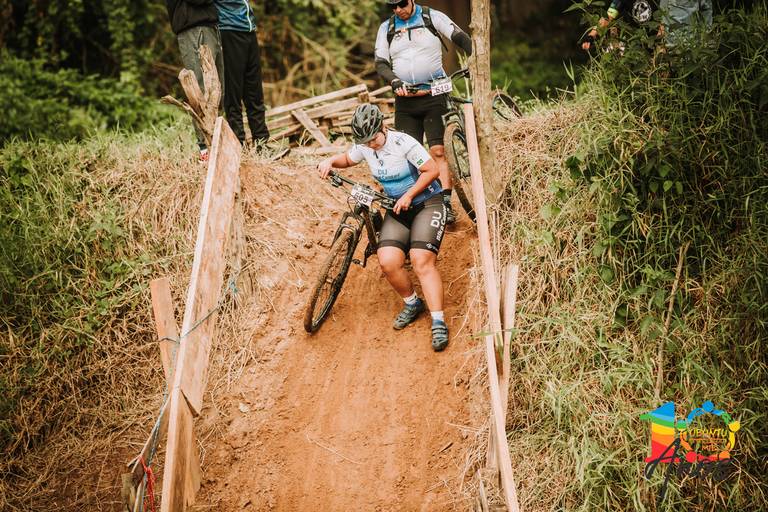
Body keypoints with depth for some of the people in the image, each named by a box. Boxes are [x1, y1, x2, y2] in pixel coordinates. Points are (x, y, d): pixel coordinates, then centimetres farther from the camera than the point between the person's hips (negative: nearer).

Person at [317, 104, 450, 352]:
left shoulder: (403, 142, -20)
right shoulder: (364, 147, -2)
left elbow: (432, 170, -17)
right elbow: (347, 159, 20)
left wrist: (409, 195, -21)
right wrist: (330, 161, -1)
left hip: (426, 203, -6)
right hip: (398, 209, 6)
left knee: (422, 261, -23)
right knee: (388, 261, -14)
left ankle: (438, 323, -20)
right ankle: (412, 303, 12)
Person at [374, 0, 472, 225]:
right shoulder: (386, 28, 9)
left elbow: (462, 39, -5)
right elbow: (380, 63, 2)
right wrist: (395, 82, -17)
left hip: (433, 96, -3)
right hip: (405, 101, 3)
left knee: (438, 151, -12)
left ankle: (446, 204, -13)